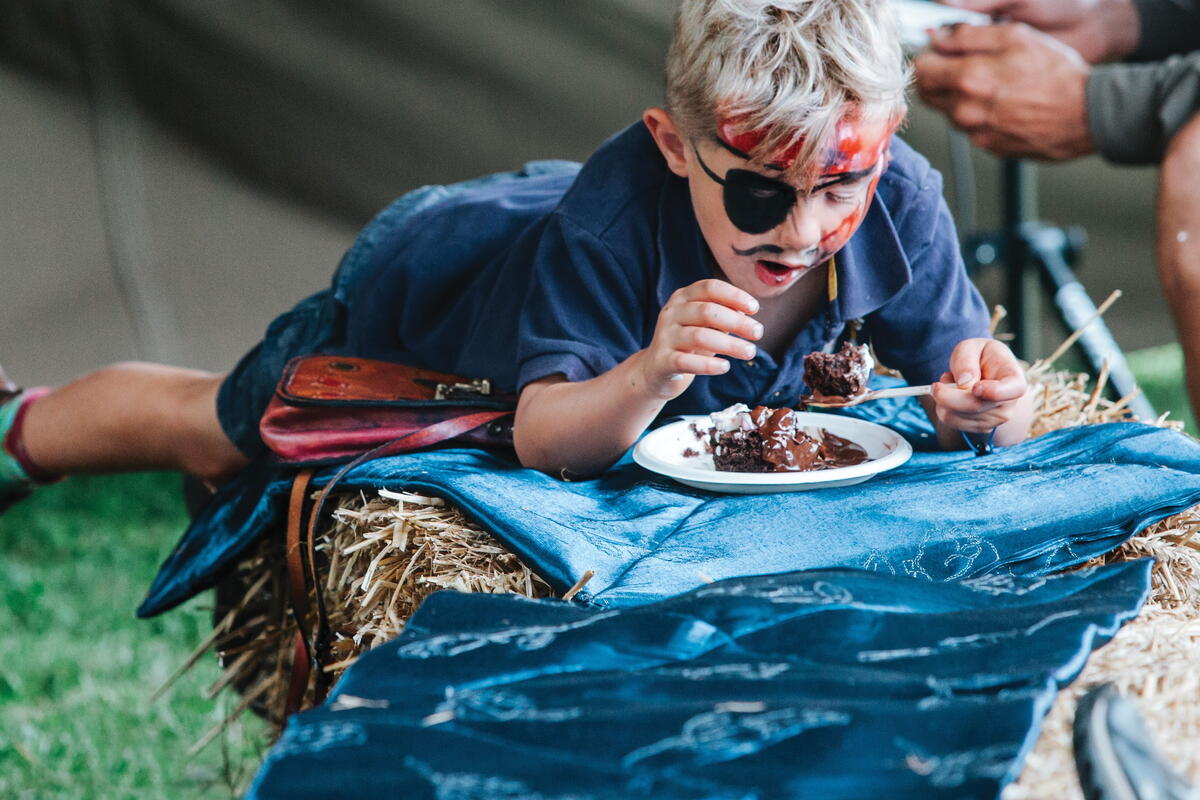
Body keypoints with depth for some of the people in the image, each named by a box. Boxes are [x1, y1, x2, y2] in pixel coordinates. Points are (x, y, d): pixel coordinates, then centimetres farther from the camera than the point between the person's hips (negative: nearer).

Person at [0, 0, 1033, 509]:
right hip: (430, 271, -4)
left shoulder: (899, 204, -35)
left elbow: (957, 385, -27)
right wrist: (648, 379, -65)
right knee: (213, 432, 17)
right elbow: (545, 437, -45)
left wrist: (978, 404, -51)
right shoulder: (619, 203, -47)